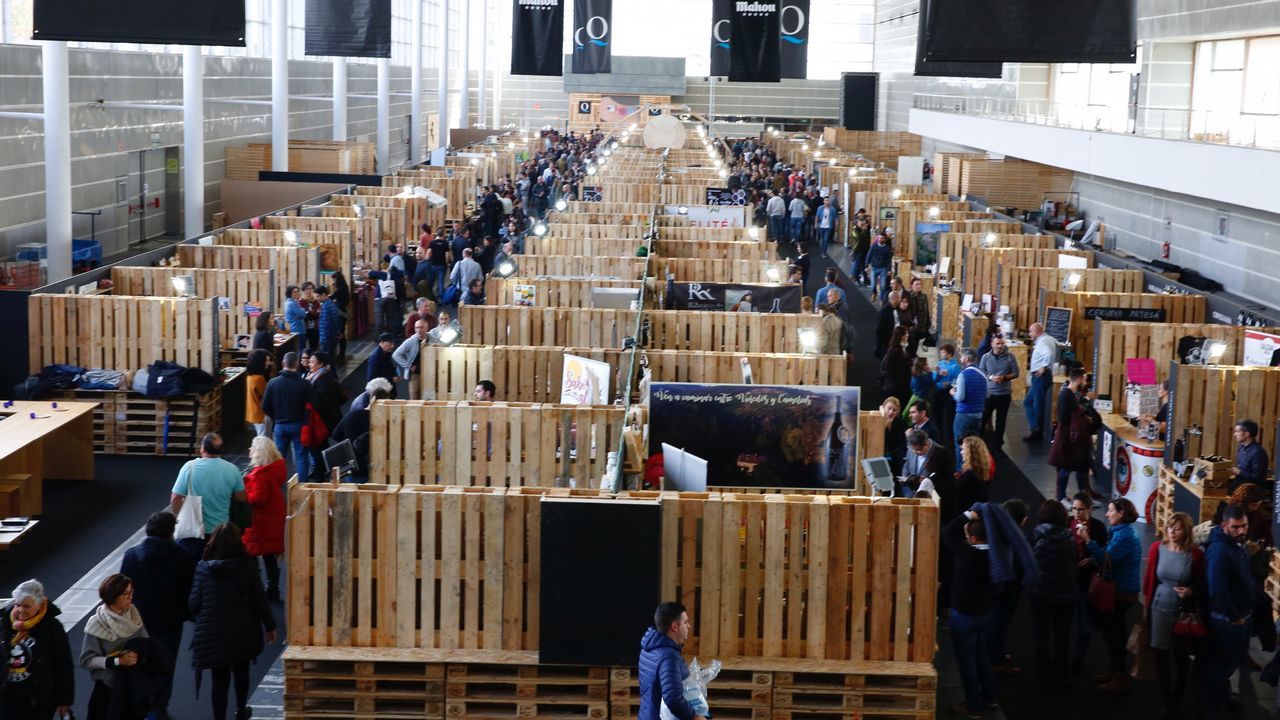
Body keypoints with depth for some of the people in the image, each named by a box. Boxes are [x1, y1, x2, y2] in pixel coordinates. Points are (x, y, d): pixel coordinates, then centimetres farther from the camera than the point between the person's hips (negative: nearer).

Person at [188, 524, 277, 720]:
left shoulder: (203, 567, -6)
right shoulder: (246, 565, -8)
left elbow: (193, 603, -5)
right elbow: (259, 598, -6)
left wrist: (200, 619, 17)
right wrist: (270, 626, 4)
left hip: (212, 634, -1)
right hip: (242, 631, 1)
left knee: (219, 679, 6)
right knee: (241, 672, 23)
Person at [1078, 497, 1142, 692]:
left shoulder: (1124, 535, -20)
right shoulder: (1122, 532, 13)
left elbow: (1107, 560, -23)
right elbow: (1109, 558, 12)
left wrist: (1088, 540, -21)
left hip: (1121, 593, -10)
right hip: (1119, 590, 10)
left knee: (1113, 633, -5)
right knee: (1114, 632, 16)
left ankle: (1120, 676, 0)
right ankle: (1115, 671, 25)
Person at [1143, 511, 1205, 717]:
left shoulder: (1195, 554, -14)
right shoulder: (1157, 548, -8)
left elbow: (1203, 584, -1)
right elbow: (1148, 578, 2)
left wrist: (1191, 591, -22)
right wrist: (1145, 607, 6)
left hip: (1184, 611, -2)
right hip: (1160, 608, 2)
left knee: (1181, 657, 12)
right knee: (1160, 654, 10)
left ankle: (1177, 699, 32)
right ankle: (1167, 699, 28)